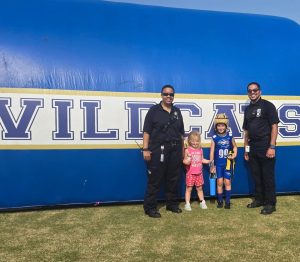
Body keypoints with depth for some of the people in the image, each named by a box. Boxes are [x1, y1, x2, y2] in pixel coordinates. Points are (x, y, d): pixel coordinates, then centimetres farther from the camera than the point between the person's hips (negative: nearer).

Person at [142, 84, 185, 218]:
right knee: (155, 180, -1)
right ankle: (150, 207, 9)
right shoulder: (154, 110, -2)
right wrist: (146, 149, -15)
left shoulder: (177, 111, 13)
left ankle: (172, 204, 28)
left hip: (175, 150, 5)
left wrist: (182, 150, 14)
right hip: (158, 150, -5)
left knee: (174, 179, 13)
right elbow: (146, 131, -7)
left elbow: (181, 133, 16)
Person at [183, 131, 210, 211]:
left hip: (199, 173, 4)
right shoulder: (188, 150, -8)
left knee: (199, 188, 15)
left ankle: (202, 202, 28)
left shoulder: (200, 150, 6)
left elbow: (202, 160, 14)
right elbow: (185, 160, -6)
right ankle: (187, 204, 10)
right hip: (190, 173, -4)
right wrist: (186, 161, -27)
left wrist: (209, 161, 4)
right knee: (189, 188, 2)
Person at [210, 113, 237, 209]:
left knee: (227, 182, 4)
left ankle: (227, 201, 14)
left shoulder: (230, 136, -4)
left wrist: (234, 154, -7)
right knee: (219, 182, 3)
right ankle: (220, 201, 16)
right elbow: (212, 151, -3)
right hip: (218, 164, 0)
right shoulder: (215, 138, -5)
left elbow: (235, 147, 12)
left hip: (227, 163, 0)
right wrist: (212, 165, -4)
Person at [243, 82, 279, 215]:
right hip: (252, 147, 6)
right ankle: (259, 199, 27)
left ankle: (270, 204, 11)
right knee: (256, 176, 13)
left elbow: (274, 126, -11)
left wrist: (272, 147, -18)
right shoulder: (248, 109, 12)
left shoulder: (268, 105, -6)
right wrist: (246, 149, 13)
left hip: (265, 146, -6)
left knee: (268, 176, 1)